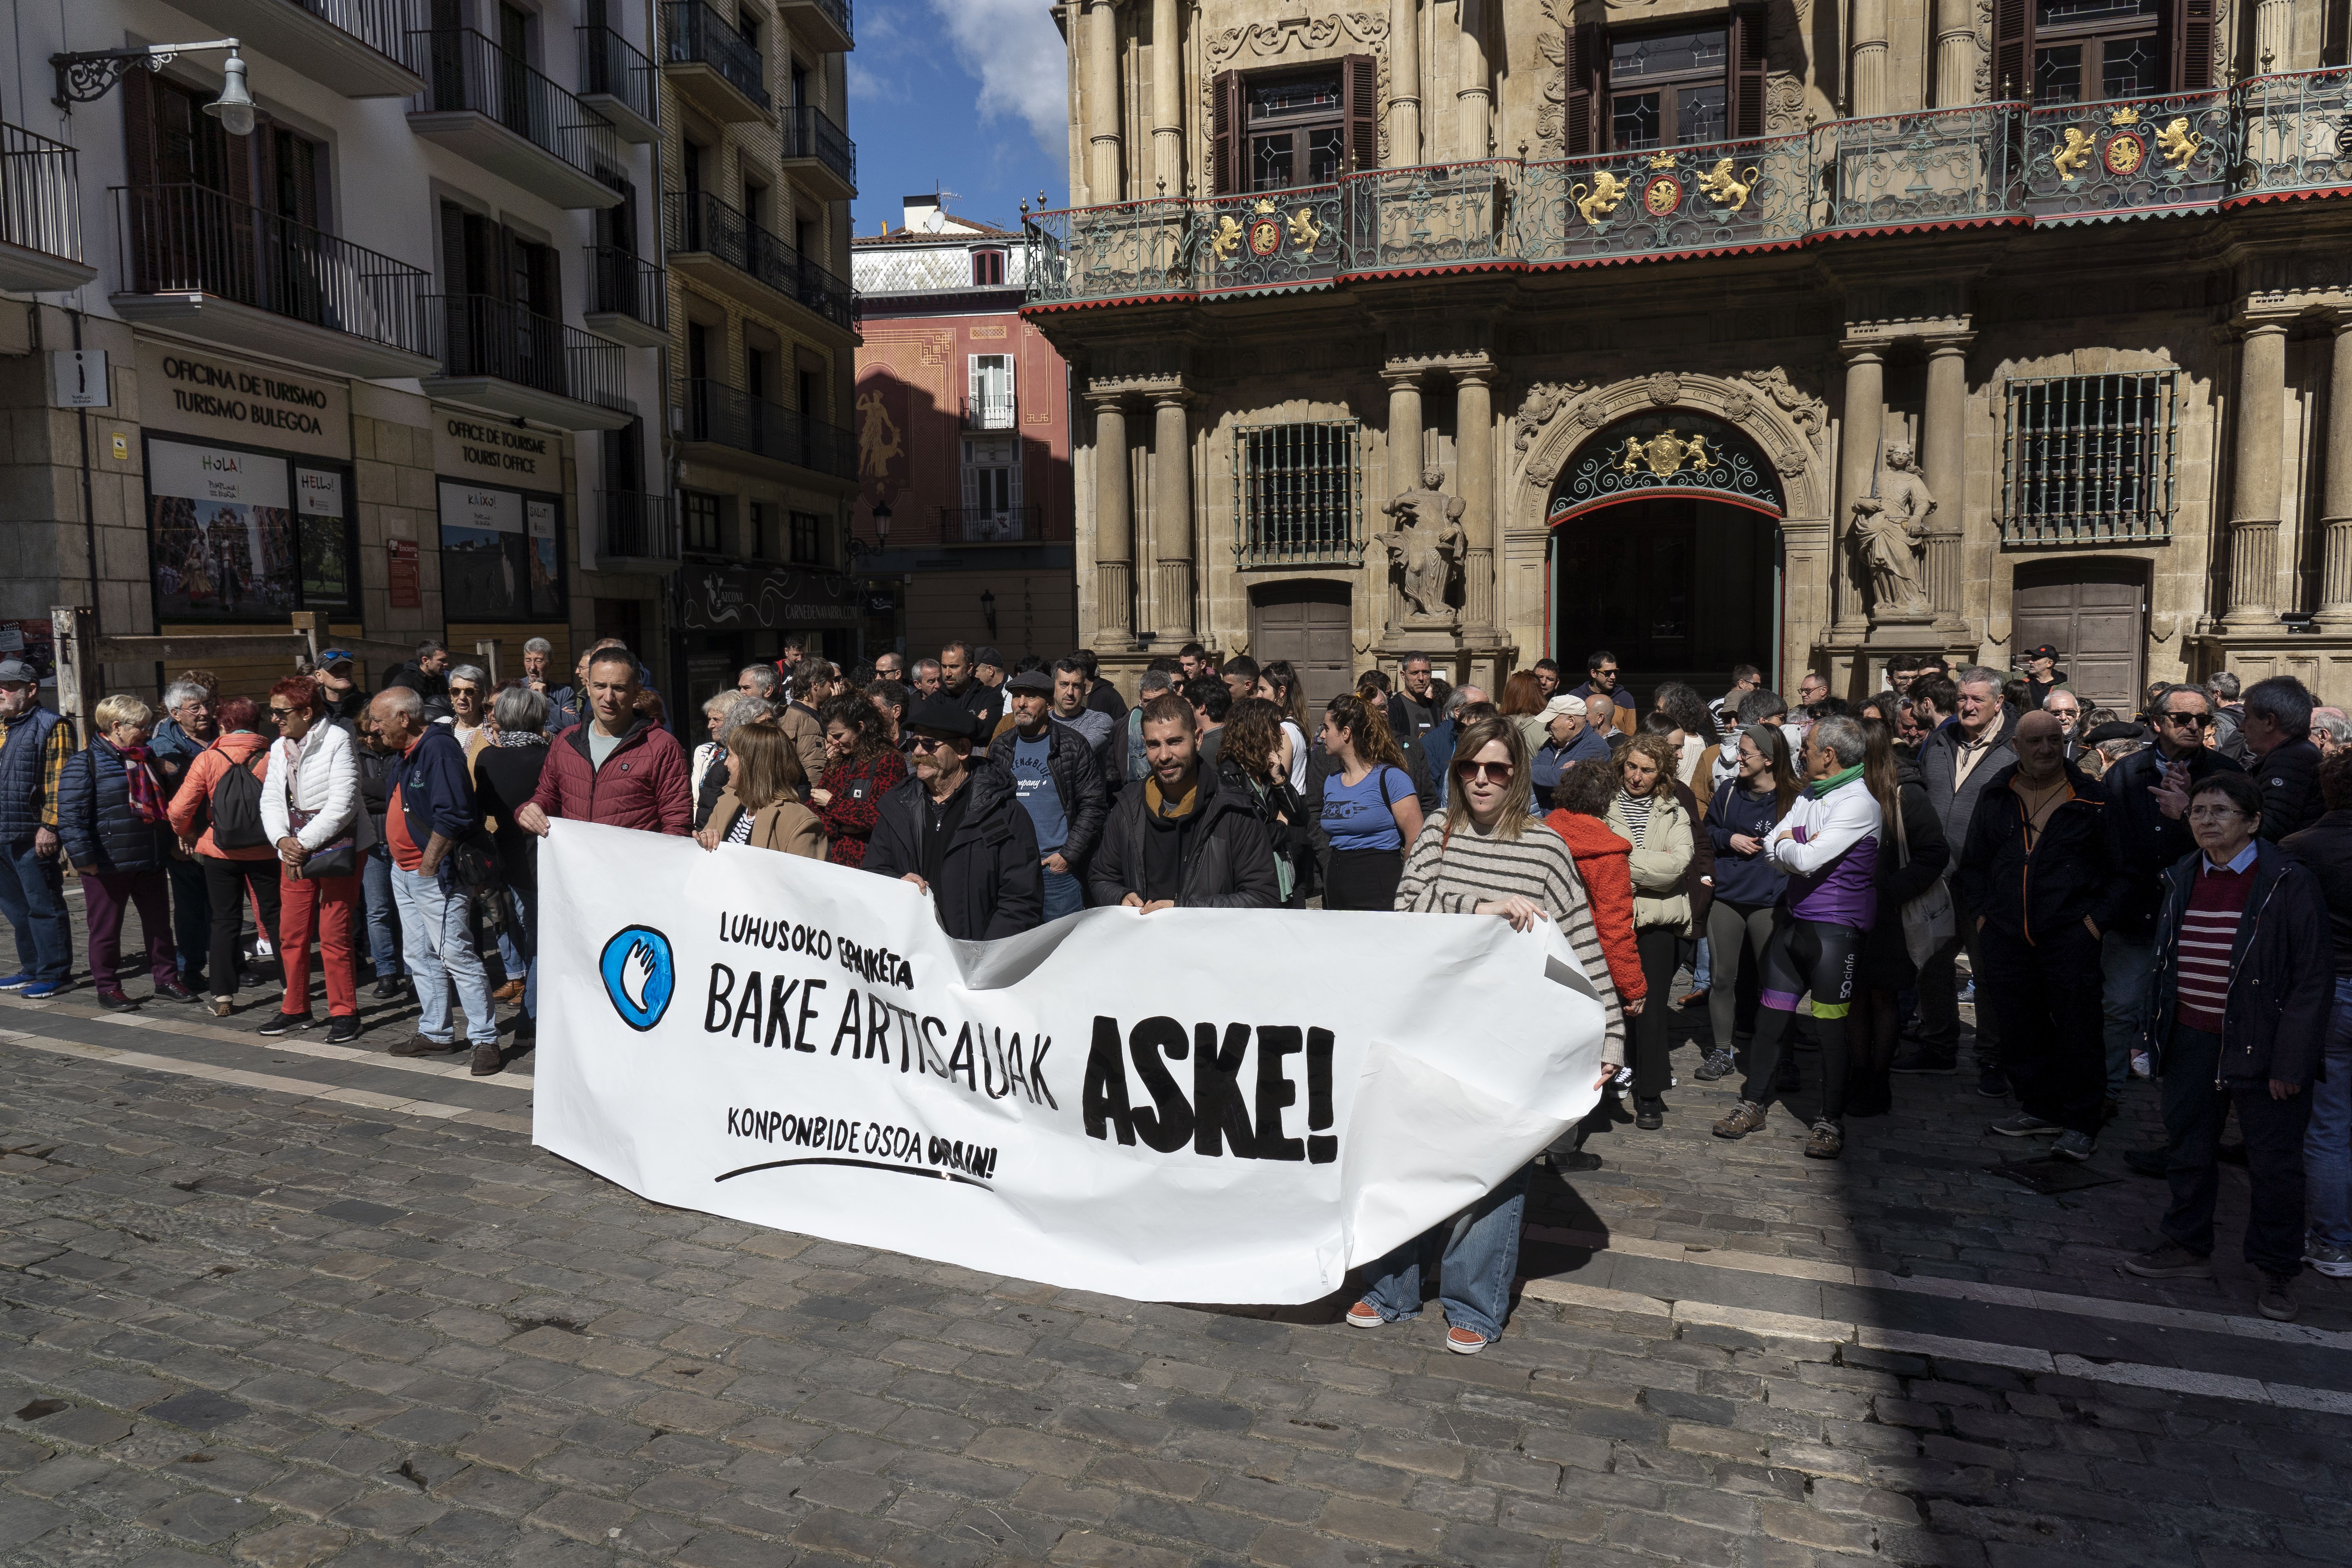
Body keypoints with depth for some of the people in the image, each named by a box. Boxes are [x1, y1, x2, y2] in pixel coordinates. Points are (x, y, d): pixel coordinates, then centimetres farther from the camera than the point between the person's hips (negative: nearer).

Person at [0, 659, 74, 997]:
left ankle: (55, 973, 4)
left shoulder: (51, 726, -7)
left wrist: (49, 826, -20)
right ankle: (33, 969, 24)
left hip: (33, 836, -8)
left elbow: (58, 781, -14)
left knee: (43, 906, -3)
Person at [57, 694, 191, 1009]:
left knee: (160, 924, 12)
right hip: (108, 864, -7)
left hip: (151, 863, 7)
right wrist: (83, 857, -20)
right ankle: (107, 988, 15)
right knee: (106, 930, 5)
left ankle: (166, 979, 22)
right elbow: (70, 815, -15)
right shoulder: (84, 763, -9)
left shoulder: (146, 759, 14)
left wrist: (170, 845, 22)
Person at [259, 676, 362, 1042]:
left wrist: (303, 844, -15)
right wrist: (282, 841, -9)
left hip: (335, 852, -6)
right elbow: (271, 800, 9)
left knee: (335, 937, -3)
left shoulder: (337, 741, -10)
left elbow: (342, 804, -16)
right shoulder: (279, 748, 11)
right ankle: (295, 1010, 23)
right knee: (291, 934, 9)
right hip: (293, 851, 7)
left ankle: (344, 1013, 7)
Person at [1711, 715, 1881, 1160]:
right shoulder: (1809, 795, 12)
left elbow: (1806, 860, -21)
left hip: (1836, 927, -8)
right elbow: (1771, 846, 8)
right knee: (1771, 1017, 10)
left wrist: (1787, 845, -2)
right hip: (1793, 919, 8)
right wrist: (1799, 847, -11)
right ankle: (1754, 1105, 20)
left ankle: (1831, 1120, 14)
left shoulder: (1858, 804, -15)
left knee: (1831, 1025, 1)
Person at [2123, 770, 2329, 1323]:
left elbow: (2313, 977, -12)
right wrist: (2158, 1030, 11)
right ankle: (2189, 1247, 32)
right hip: (2192, 1043, 6)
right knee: (2188, 1149, 16)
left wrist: (2290, 1062, -14)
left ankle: (2276, 1271, 23)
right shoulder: (2182, 879, 6)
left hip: (2260, 1046, -5)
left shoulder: (2288, 882, -12)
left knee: (2274, 1164, 6)